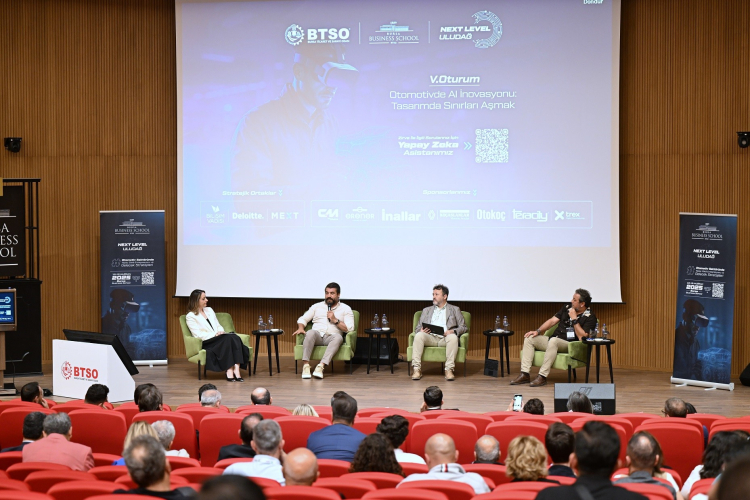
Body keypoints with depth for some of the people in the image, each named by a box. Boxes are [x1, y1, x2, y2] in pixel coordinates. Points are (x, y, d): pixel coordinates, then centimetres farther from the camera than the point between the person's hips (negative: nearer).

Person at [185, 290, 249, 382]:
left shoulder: (209, 310, 25)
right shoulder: (190, 316, 2)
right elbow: (198, 334, -8)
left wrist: (221, 332, 0)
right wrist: (215, 334, -15)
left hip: (219, 339, 6)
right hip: (205, 343, -6)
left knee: (235, 337, -28)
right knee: (228, 338, -34)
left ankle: (236, 369, -42)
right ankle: (229, 371, -41)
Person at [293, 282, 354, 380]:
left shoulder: (345, 309, 14)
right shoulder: (317, 306, 22)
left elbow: (350, 328, 2)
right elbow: (303, 319, 20)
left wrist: (335, 320, -7)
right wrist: (300, 328, -2)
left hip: (331, 337, -1)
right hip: (317, 335, 1)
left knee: (338, 337, -37)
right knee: (311, 332, -35)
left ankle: (321, 366, -50)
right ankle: (306, 365, -42)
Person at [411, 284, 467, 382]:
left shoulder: (454, 310, 21)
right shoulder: (426, 310, 28)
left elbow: (463, 327, 13)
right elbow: (417, 328, 22)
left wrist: (453, 331, -9)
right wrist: (421, 331, -5)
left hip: (445, 338, -2)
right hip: (430, 337, 2)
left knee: (453, 337, -37)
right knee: (419, 336, -31)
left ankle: (449, 370, -37)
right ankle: (416, 369, -35)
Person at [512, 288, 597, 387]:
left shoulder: (590, 317, -7)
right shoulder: (567, 307, 14)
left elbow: (582, 337, -19)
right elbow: (552, 321, 15)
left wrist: (574, 319, -18)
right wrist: (538, 331, 2)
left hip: (569, 345, -8)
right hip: (553, 341, 8)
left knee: (553, 341, -39)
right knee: (529, 338, -7)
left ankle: (542, 377, -38)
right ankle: (524, 374, -18)